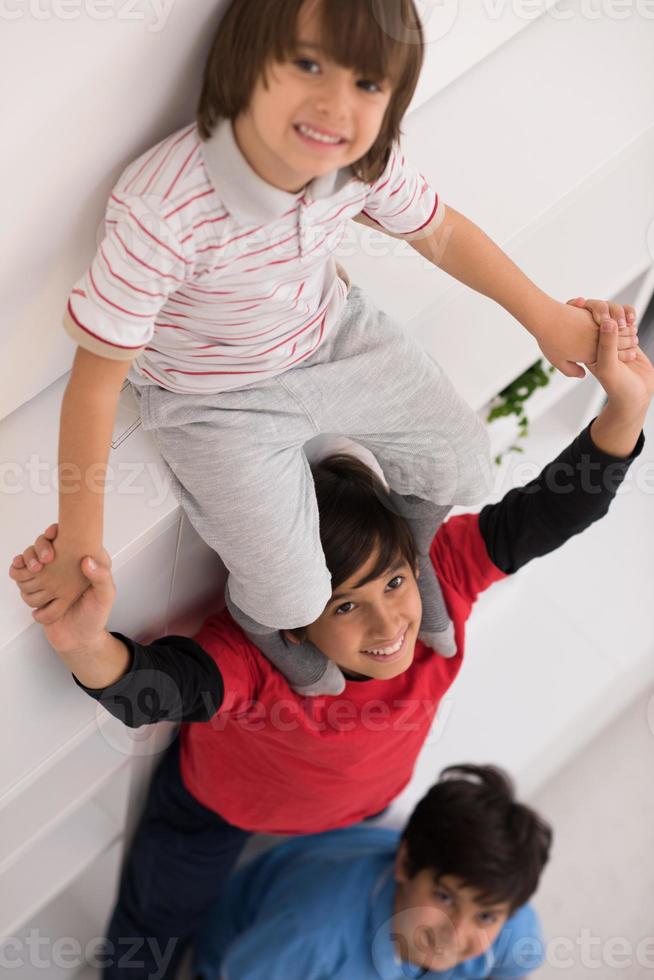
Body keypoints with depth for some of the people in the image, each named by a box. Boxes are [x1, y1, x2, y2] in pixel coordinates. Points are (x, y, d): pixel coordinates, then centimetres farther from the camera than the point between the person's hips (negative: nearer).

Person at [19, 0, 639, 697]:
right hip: (218, 402, -5)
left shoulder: (363, 161, -21)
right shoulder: (163, 212, -38)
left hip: (333, 337, 5)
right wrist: (80, 545, -22)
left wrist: (546, 316, 8)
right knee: (294, 598, -9)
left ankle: (406, 550, 45)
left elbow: (438, 231, 2)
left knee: (462, 468, 9)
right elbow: (96, 379, -28)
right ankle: (252, 607, 32)